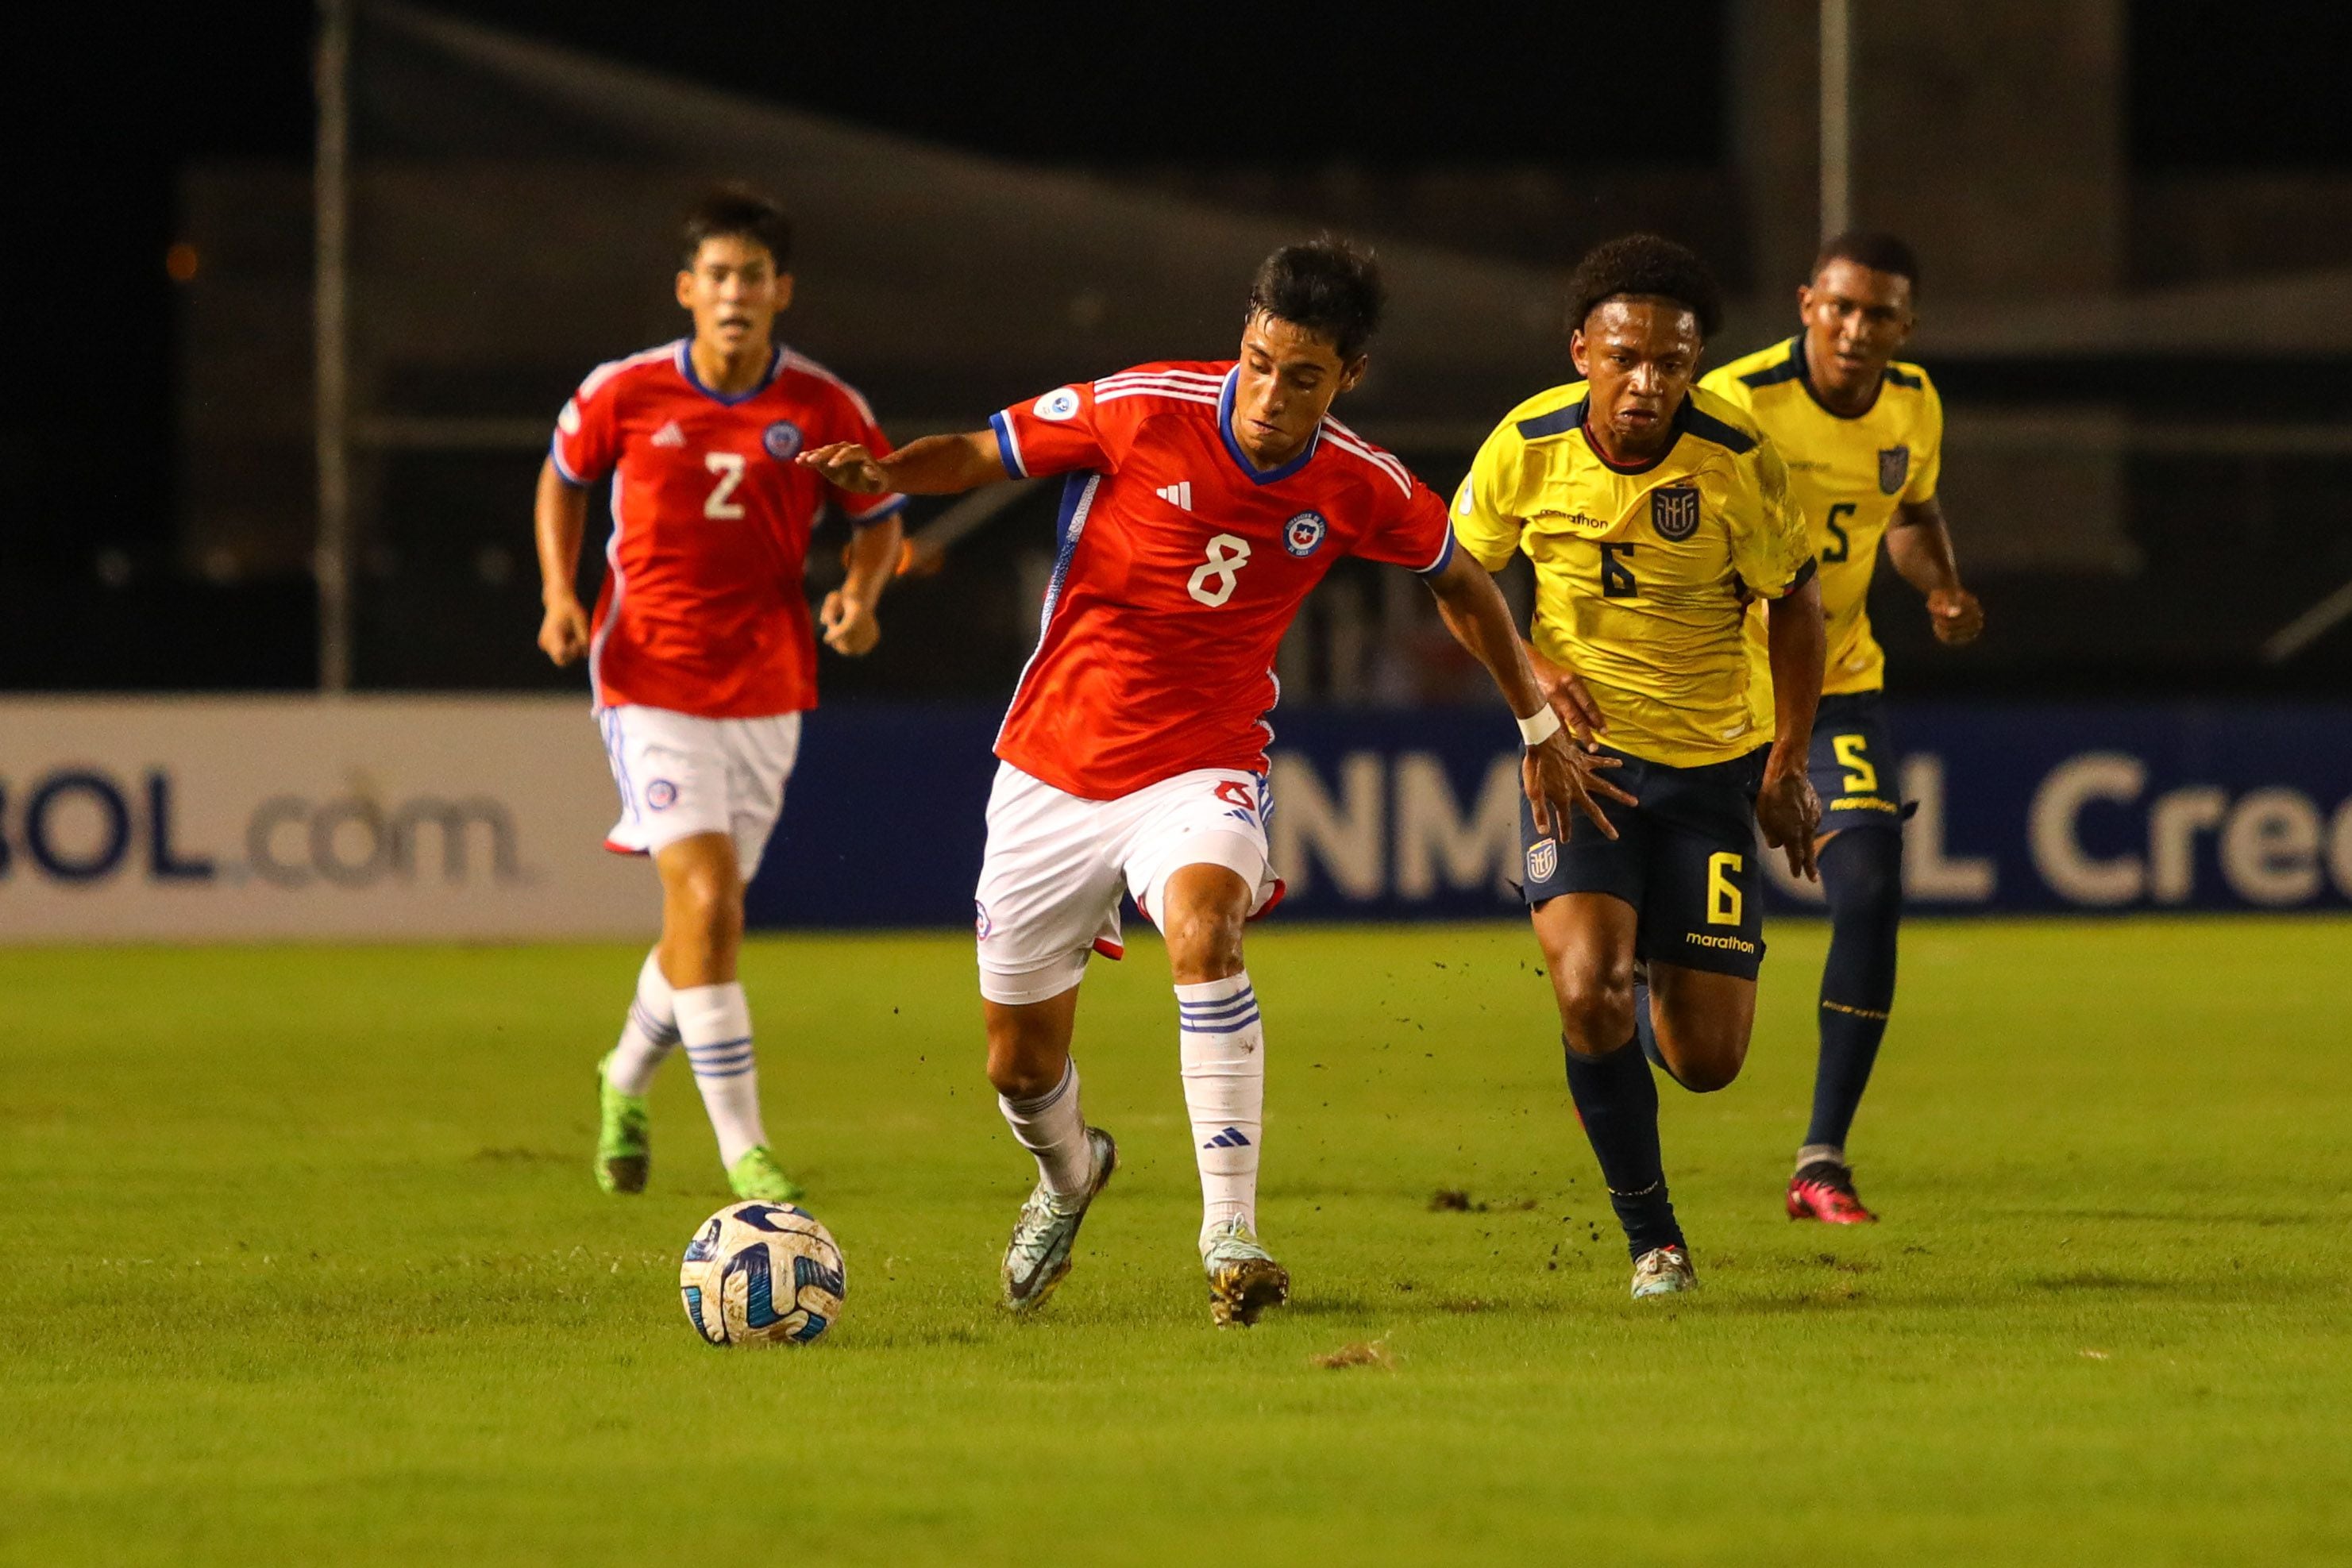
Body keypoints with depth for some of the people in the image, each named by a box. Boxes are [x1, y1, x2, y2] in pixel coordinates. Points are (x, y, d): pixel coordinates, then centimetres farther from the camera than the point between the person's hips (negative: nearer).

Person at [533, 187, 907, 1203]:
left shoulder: (825, 411, -4)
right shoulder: (623, 395, -6)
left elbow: (879, 519, 10)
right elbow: (564, 478, 13)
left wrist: (861, 594, -11)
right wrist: (559, 594, 0)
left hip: (765, 689, 3)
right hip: (651, 680, -3)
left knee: (707, 913, 12)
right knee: (707, 898, -17)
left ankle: (627, 1079, 42)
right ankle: (743, 1149, -13)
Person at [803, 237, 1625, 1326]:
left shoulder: (1360, 489, -8)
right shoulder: (1141, 411, -15)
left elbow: (1461, 584, 12)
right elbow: (977, 455, -4)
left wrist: (1538, 726, 20)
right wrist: (882, 470, -25)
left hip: (1202, 766, -1)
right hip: (1054, 768, 1)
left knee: (1204, 926, -35)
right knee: (1020, 1063, 8)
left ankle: (1230, 1235, -33)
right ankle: (1068, 1175, 46)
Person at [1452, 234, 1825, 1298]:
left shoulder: (1737, 461, -15)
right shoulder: (1527, 448, -12)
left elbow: (1793, 601, 0)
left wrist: (1787, 768, -1)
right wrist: (1527, 669, -10)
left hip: (1709, 766, 0)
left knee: (1708, 1058, -1)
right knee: (1590, 994, -23)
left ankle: (1660, 1010, 39)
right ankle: (1651, 1240, -3)